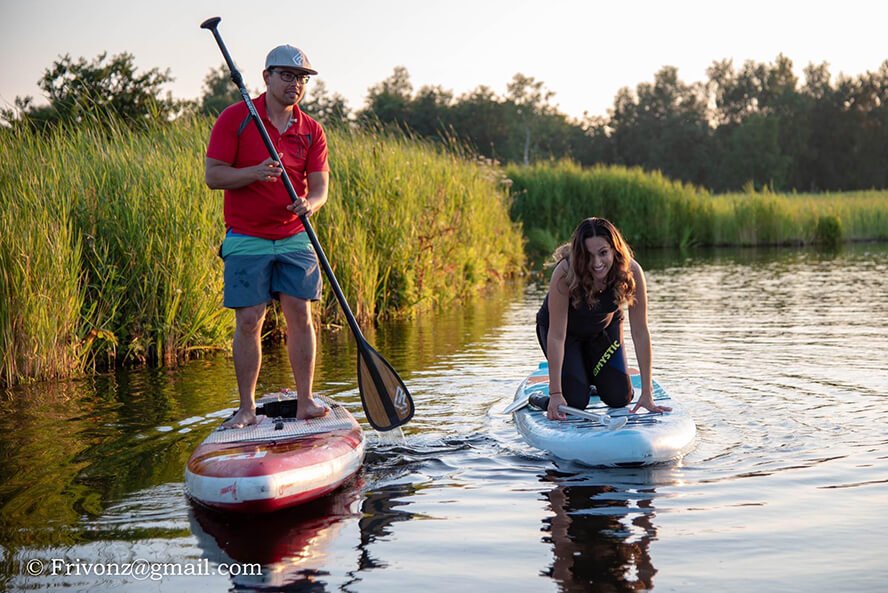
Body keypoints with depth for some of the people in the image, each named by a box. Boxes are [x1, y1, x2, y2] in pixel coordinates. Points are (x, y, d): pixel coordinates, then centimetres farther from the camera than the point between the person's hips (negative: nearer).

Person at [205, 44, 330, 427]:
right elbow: (213, 176, -7)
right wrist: (255, 173, -24)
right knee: (248, 322, -2)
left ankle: (305, 400, 10)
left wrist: (310, 203, -22)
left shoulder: (311, 131, 7)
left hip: (294, 239, 3)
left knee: (300, 316, 0)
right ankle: (246, 407, 8)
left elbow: (319, 185, 2)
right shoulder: (235, 119, -3)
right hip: (246, 240, -3)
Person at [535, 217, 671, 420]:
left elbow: (640, 332, -26)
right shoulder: (565, 274, -37)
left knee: (620, 398, -3)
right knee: (575, 400, -12)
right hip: (566, 329, -3)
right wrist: (555, 394, -37)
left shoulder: (631, 272, -31)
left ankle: (591, 374, 29)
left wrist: (647, 393, -27)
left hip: (604, 328, 3)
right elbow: (556, 336, -35)